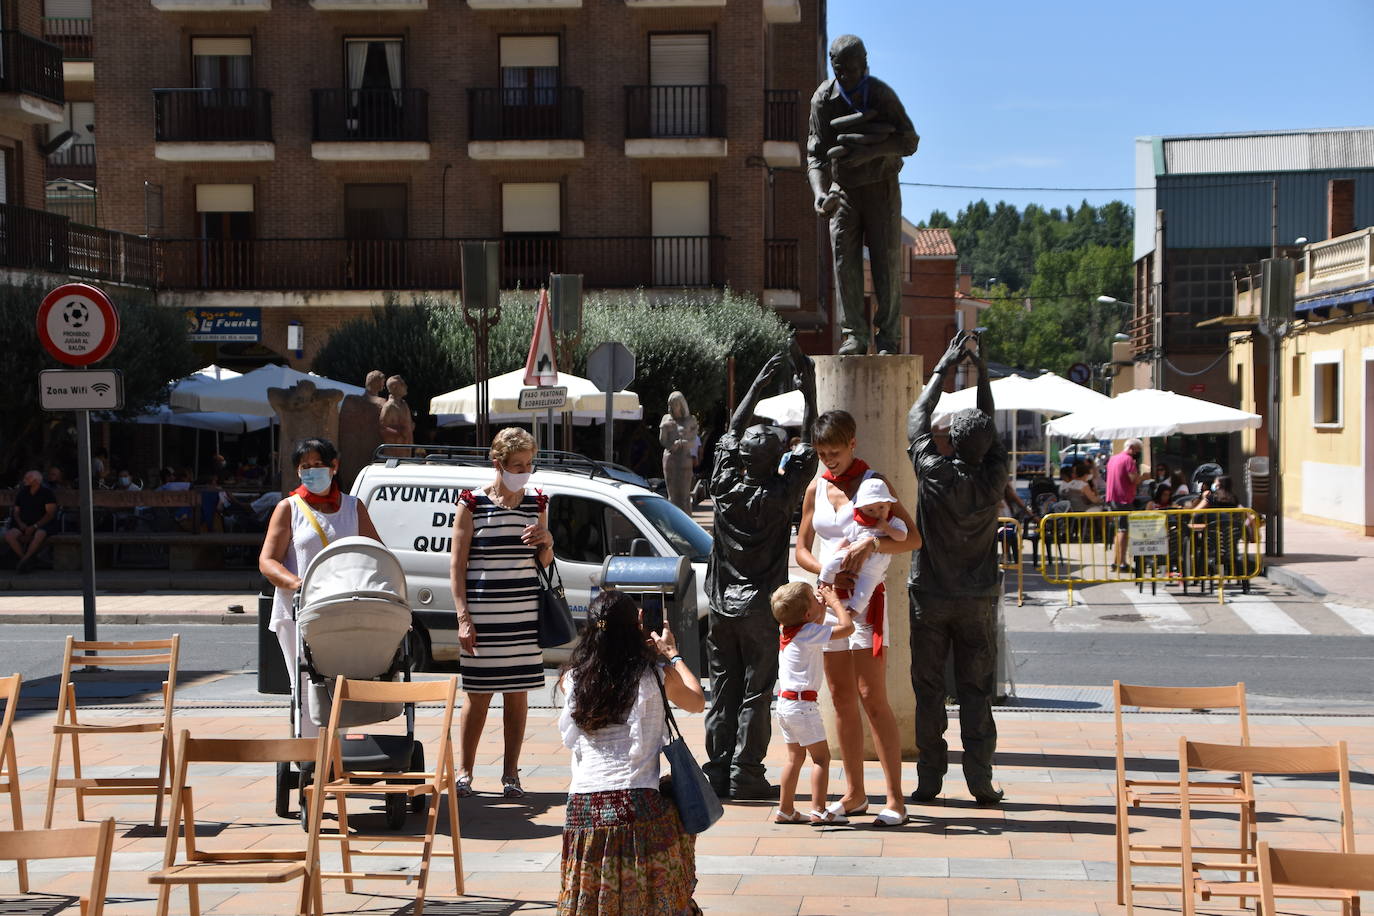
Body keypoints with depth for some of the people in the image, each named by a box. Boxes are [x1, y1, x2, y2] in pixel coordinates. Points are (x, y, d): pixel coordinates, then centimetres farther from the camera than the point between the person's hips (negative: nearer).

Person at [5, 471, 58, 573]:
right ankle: (25, 560, -24)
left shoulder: (47, 493, -2)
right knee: (9, 535, -25)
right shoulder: (22, 494, 14)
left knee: (39, 534, -40)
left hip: (42, 525, -4)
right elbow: (16, 512, 15)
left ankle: (23, 561, -31)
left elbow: (50, 514, -10)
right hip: (25, 525, 5)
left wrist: (34, 527, -19)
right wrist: (20, 523, -8)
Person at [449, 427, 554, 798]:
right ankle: (464, 771, 13)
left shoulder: (536, 503, 10)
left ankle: (511, 773, 14)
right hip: (482, 613, -3)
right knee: (478, 693, 1)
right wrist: (463, 617, -8)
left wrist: (547, 542, -4)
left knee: (518, 692, 5)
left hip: (525, 613, 3)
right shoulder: (472, 504, -2)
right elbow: (457, 564, -2)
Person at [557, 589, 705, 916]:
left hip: (584, 803, 2)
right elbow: (697, 701, 17)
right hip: (639, 802, -2)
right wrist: (672, 654, 29)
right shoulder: (656, 674, -2)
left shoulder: (574, 678, 5)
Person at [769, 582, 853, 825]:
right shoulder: (809, 632, -16)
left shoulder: (786, 629, 9)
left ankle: (785, 810, 18)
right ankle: (819, 810, -5)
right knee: (821, 756, -2)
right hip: (801, 703, -9)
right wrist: (834, 601, -5)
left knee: (795, 756, 16)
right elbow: (847, 627, -18)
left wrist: (823, 604, 16)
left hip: (785, 701, 9)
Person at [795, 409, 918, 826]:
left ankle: (895, 798, -6)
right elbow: (801, 549, 11)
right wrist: (825, 570, -10)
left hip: (865, 599, -5)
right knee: (841, 699, 7)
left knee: (872, 697, -9)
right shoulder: (816, 489, 10)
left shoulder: (873, 483, -5)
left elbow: (912, 538, -13)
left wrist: (871, 544, -31)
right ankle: (854, 794, 16)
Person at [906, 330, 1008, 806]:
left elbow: (916, 419, 1)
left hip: (930, 597, -1)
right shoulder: (994, 479, -8)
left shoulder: (935, 474, -13)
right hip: (978, 600, 1)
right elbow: (991, 426, 8)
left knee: (928, 690, 5)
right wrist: (981, 370, 12)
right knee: (976, 691, 5)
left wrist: (945, 366, 9)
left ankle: (929, 779, 5)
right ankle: (980, 780, 2)